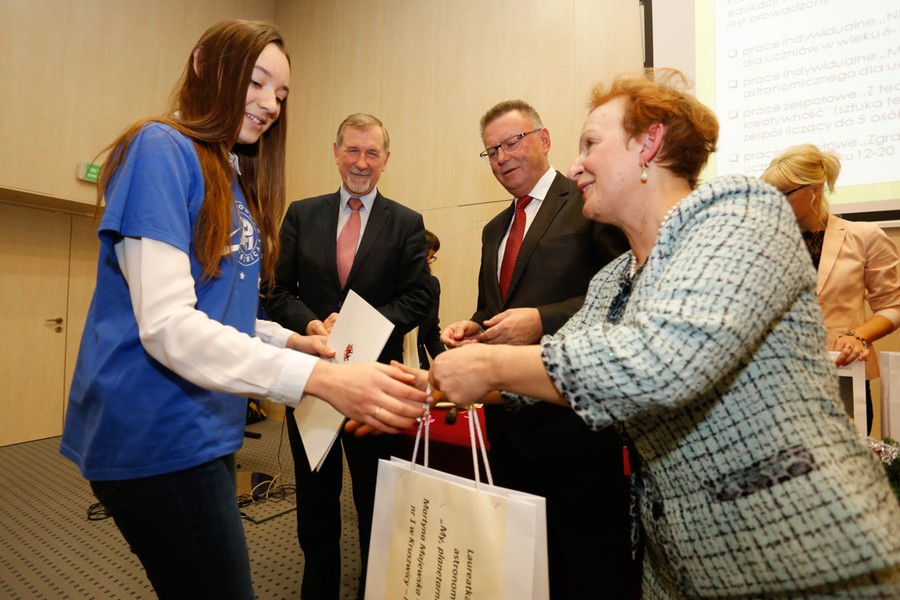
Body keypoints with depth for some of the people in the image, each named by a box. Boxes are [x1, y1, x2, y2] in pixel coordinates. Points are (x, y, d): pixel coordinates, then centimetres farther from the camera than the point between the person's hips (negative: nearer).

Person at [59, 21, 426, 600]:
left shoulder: (238, 179, 12)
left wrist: (292, 340, -1)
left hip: (207, 429, 8)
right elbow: (166, 324, -23)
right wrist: (321, 378, -32)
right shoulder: (161, 149, -12)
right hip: (159, 435, -8)